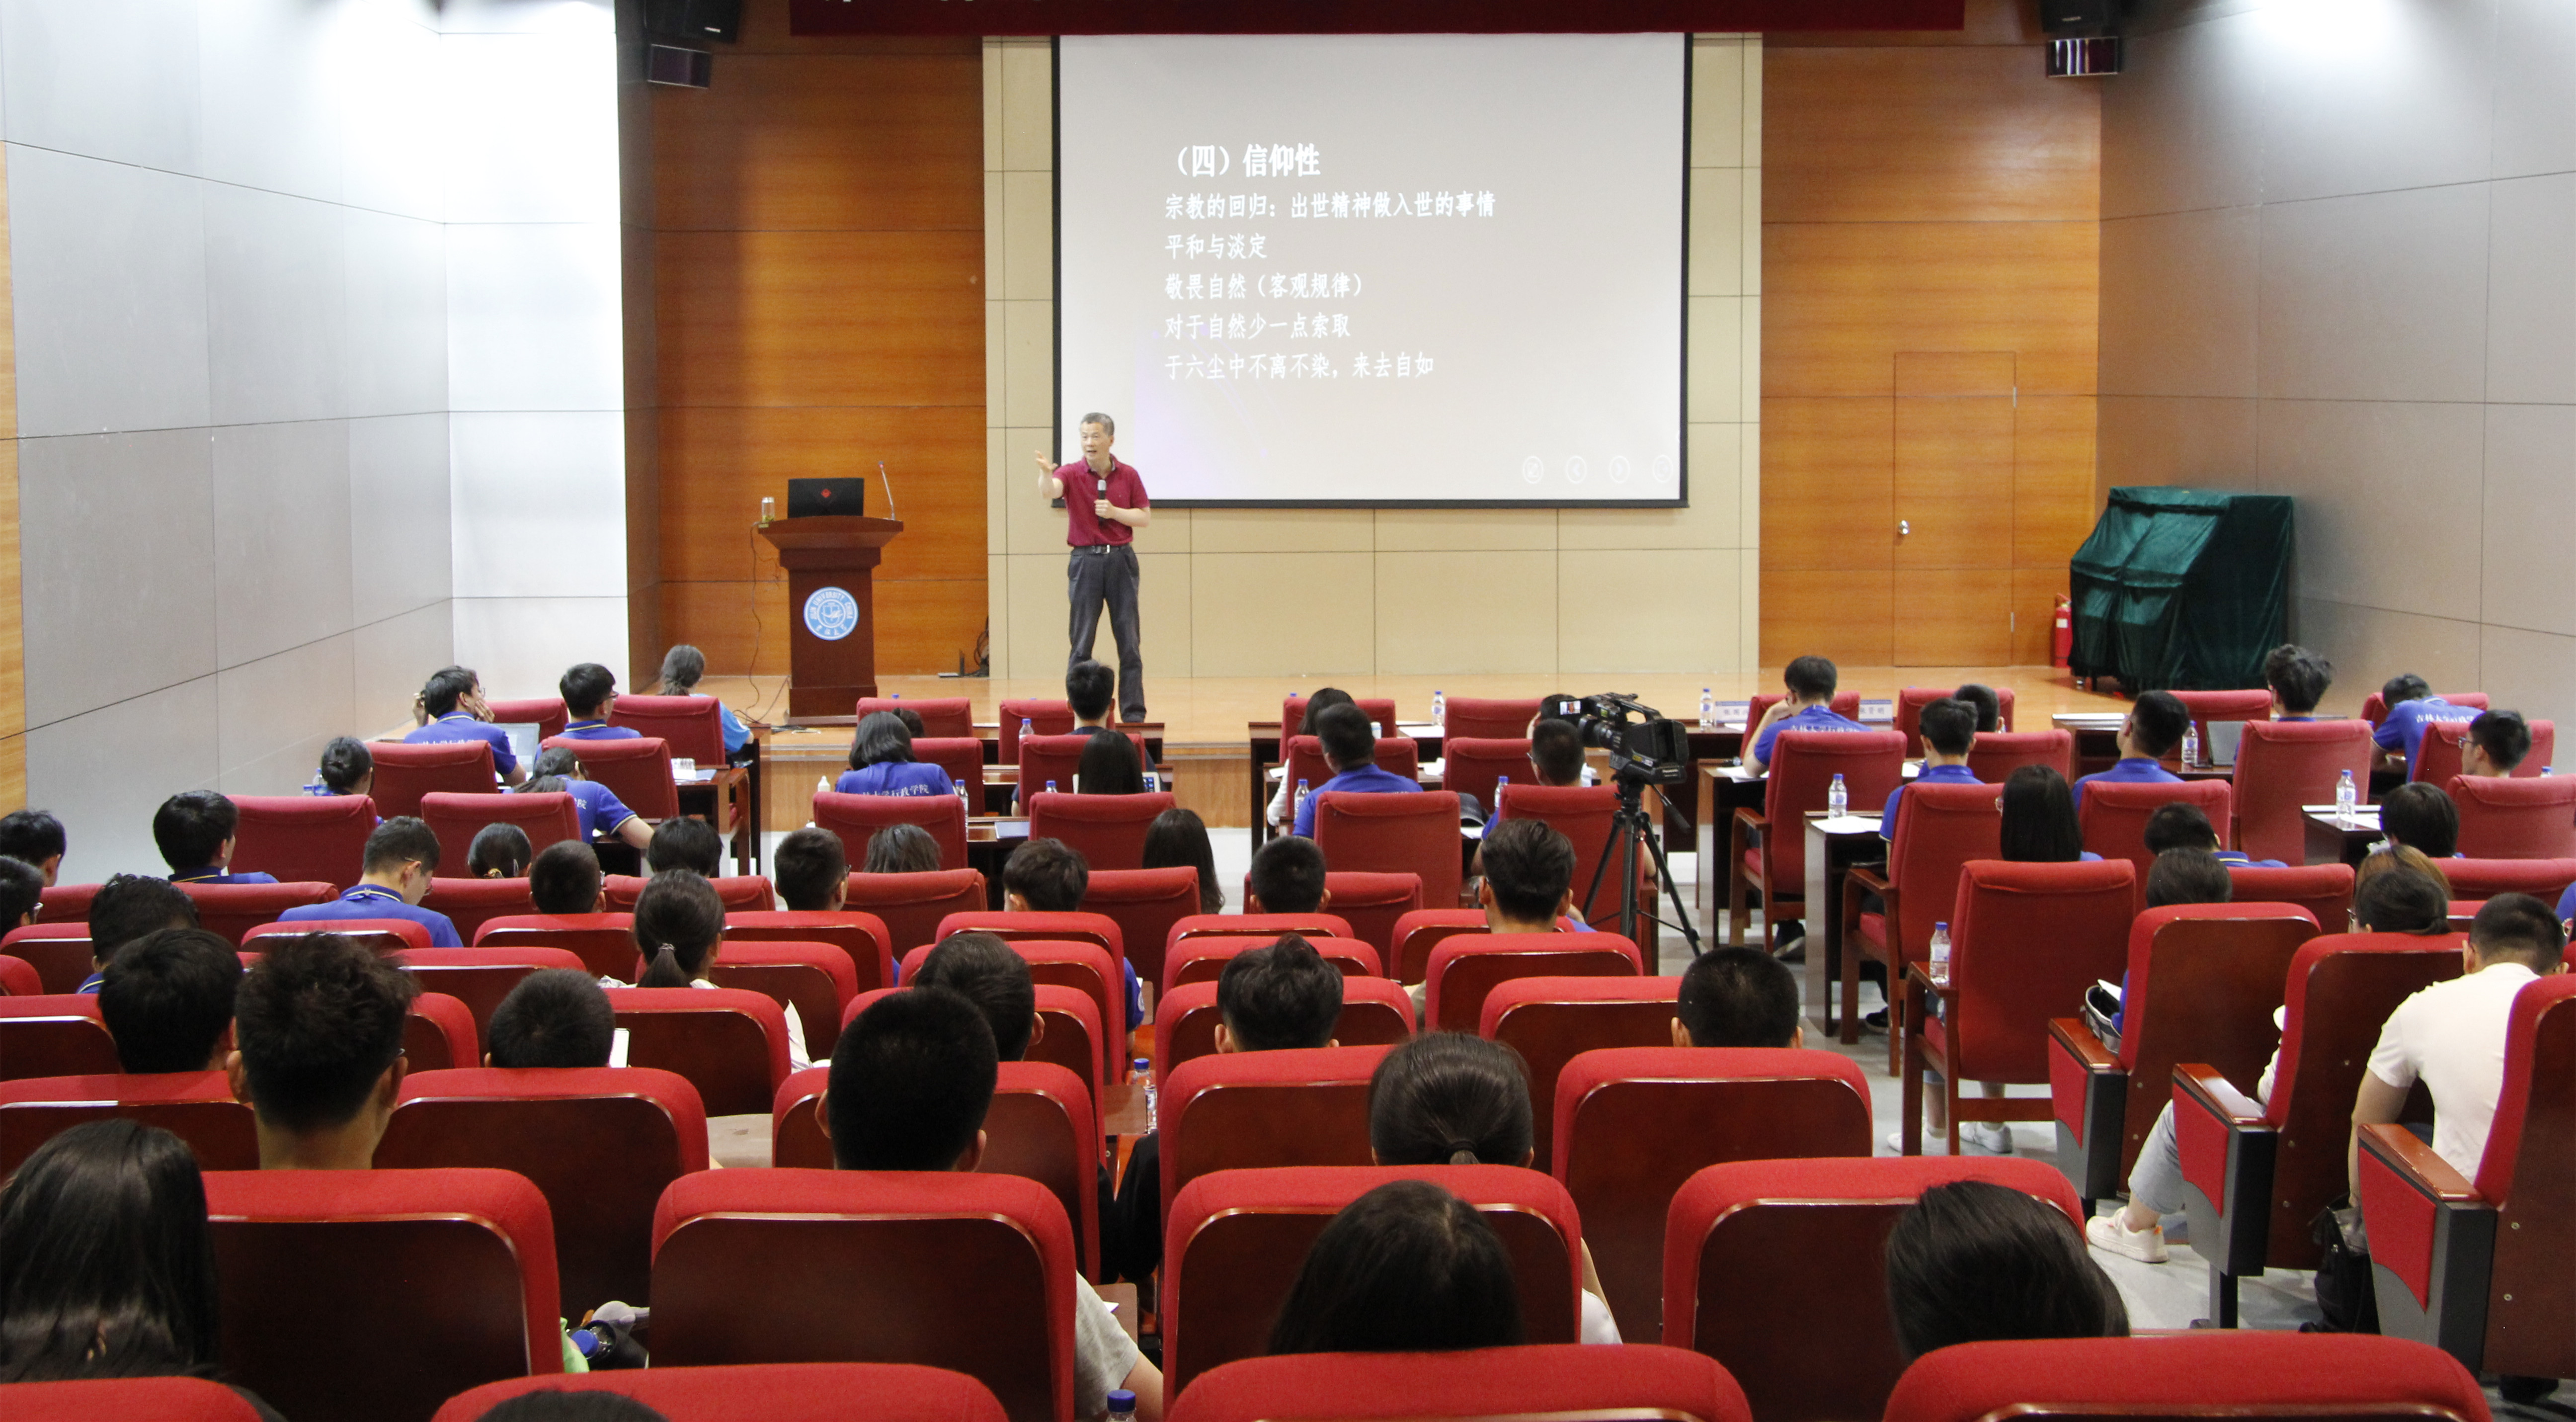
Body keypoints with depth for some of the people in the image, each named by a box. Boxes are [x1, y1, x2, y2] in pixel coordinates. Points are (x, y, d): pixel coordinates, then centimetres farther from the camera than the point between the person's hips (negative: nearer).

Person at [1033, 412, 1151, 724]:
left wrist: (1115, 512, -10)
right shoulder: (1071, 473, -2)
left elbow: (1145, 518, 7)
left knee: (1129, 642, 0)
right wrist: (1046, 473, -47)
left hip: (1121, 560, 1)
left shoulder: (1129, 475, 4)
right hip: (1085, 561, -1)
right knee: (1081, 643, 0)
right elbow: (1049, 492, -24)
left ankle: (1134, 714, 5)